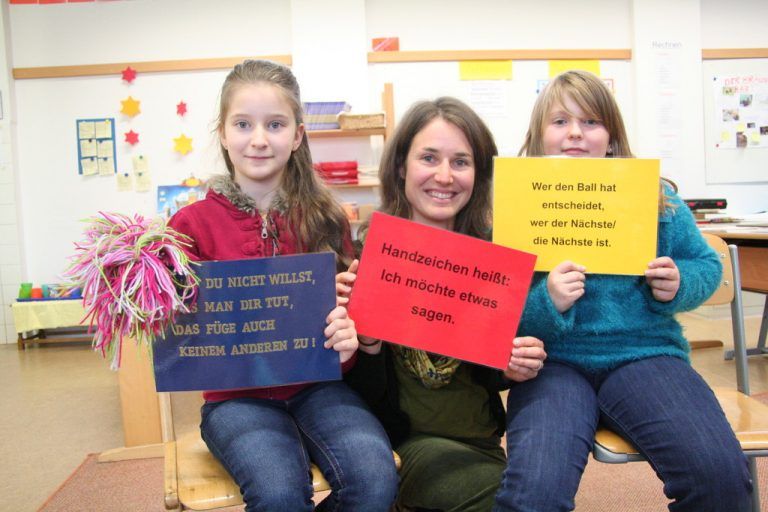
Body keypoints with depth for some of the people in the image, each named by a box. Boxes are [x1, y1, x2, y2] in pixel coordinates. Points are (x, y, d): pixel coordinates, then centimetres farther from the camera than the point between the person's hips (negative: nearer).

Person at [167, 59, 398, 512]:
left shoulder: (326, 219, 3)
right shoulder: (191, 225, -1)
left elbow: (351, 304, 5)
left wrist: (346, 340, -18)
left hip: (317, 385, 2)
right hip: (237, 396, -1)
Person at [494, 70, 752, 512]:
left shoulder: (654, 196, 9)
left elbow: (707, 265, 18)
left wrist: (681, 284, -4)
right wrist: (547, 304, -22)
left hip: (645, 352, 3)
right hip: (554, 362, -2)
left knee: (721, 473, -22)